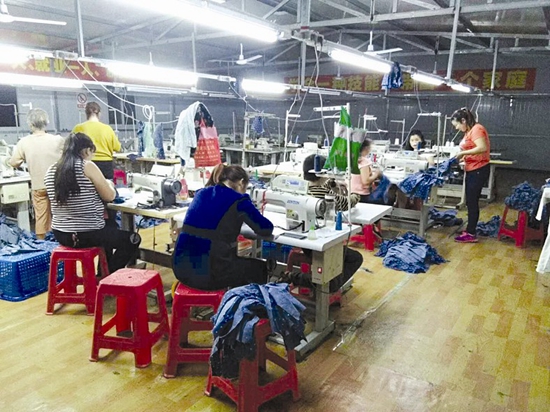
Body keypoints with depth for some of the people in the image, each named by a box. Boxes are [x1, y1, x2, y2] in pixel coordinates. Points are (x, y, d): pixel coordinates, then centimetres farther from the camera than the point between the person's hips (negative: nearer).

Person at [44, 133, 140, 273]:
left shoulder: (51, 170, 5)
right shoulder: (87, 166, -13)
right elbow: (109, 196, -6)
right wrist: (109, 184, 16)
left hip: (60, 234, 8)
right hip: (88, 234, -8)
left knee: (108, 230, 35)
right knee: (132, 239, 13)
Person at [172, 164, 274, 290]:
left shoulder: (201, 193, 11)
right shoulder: (238, 200, -7)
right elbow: (266, 229, 3)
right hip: (208, 272, -7)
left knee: (239, 261, 33)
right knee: (260, 269, 19)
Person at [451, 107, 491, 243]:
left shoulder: (476, 129, -15)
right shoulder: (469, 131, 14)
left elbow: (482, 148, -27)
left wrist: (463, 153, -22)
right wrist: (461, 158, -1)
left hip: (478, 170, -10)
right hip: (472, 170, 10)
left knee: (472, 202, -5)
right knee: (470, 202, 12)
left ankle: (471, 234, 2)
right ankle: (470, 230, 20)